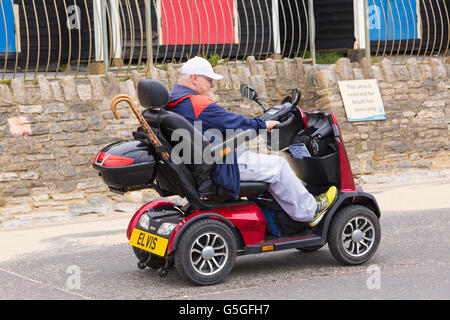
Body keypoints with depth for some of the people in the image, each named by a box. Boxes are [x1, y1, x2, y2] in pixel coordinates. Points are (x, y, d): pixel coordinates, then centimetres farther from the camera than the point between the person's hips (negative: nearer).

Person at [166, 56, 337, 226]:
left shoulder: (172, 101, 9)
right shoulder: (200, 104, -24)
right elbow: (233, 124, -21)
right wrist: (263, 125, -6)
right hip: (219, 168, -11)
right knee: (277, 165, -3)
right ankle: (309, 211, 10)